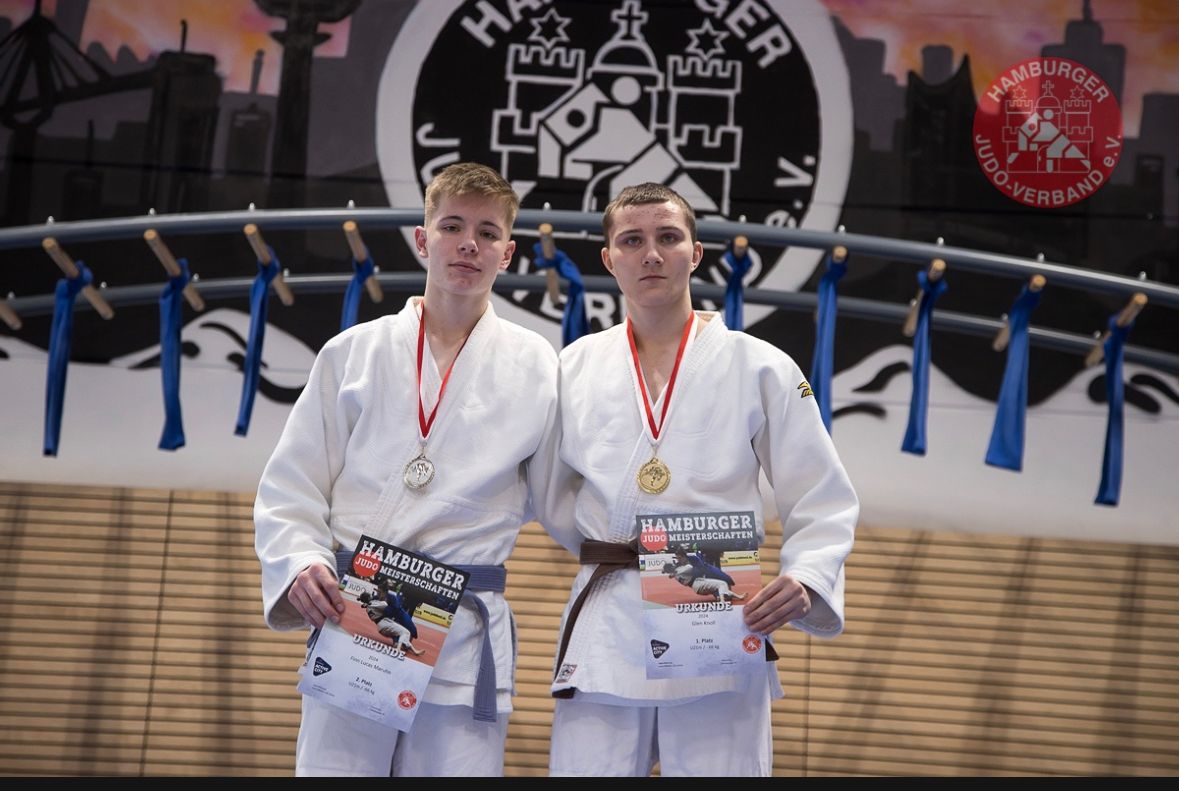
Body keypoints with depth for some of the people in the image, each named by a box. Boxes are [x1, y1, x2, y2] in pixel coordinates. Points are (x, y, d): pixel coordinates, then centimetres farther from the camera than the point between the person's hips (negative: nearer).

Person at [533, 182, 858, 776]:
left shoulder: (760, 368, 1)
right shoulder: (575, 368, 7)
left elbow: (823, 506, 1)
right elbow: (552, 498, 16)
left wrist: (805, 581, -16)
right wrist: (615, 553, 5)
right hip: (606, 629, 2)